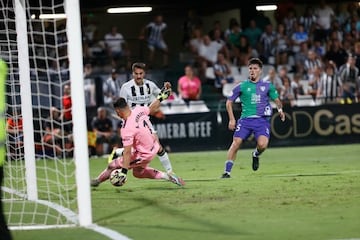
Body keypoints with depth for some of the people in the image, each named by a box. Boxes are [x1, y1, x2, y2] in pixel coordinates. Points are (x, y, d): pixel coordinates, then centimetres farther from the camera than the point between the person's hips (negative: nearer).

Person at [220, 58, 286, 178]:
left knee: (262, 145, -22)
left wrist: (280, 109, 0)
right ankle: (227, 171, -5)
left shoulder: (267, 86, 9)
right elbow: (229, 102, 12)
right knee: (235, 143, -13)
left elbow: (276, 100, 21)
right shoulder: (242, 86, 6)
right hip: (245, 119, 0)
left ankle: (256, 155, 15)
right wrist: (232, 119, 2)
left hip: (262, 120, 0)